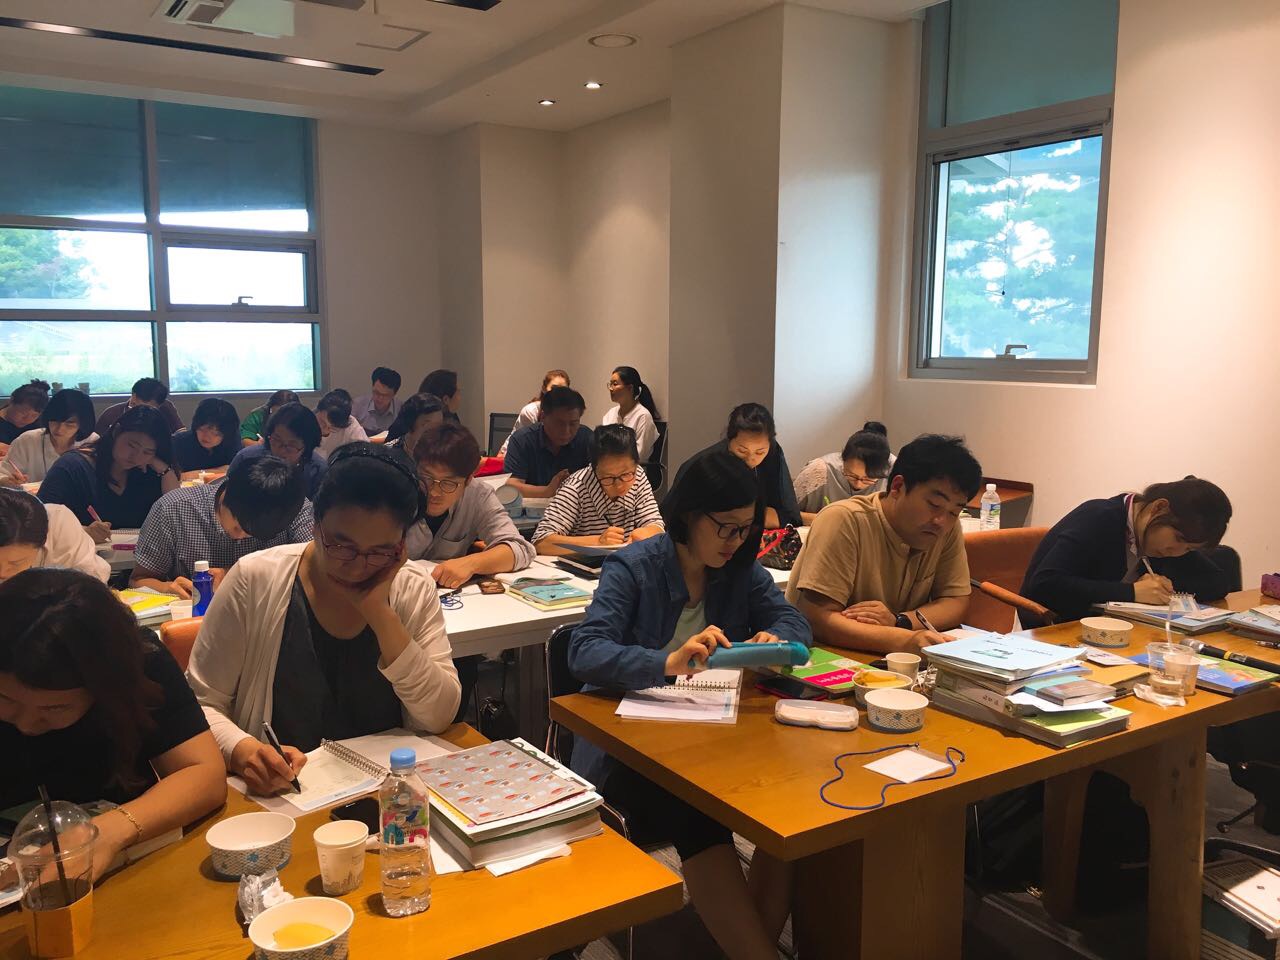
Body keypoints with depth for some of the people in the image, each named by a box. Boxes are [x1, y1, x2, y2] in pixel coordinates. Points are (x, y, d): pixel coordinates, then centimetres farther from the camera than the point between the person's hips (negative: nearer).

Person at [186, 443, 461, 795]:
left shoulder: (414, 590, -1)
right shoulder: (255, 581, -7)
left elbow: (439, 717, -8)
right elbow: (201, 702, -2)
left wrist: (380, 614, -16)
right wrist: (242, 750, -22)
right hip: (275, 795, 0)